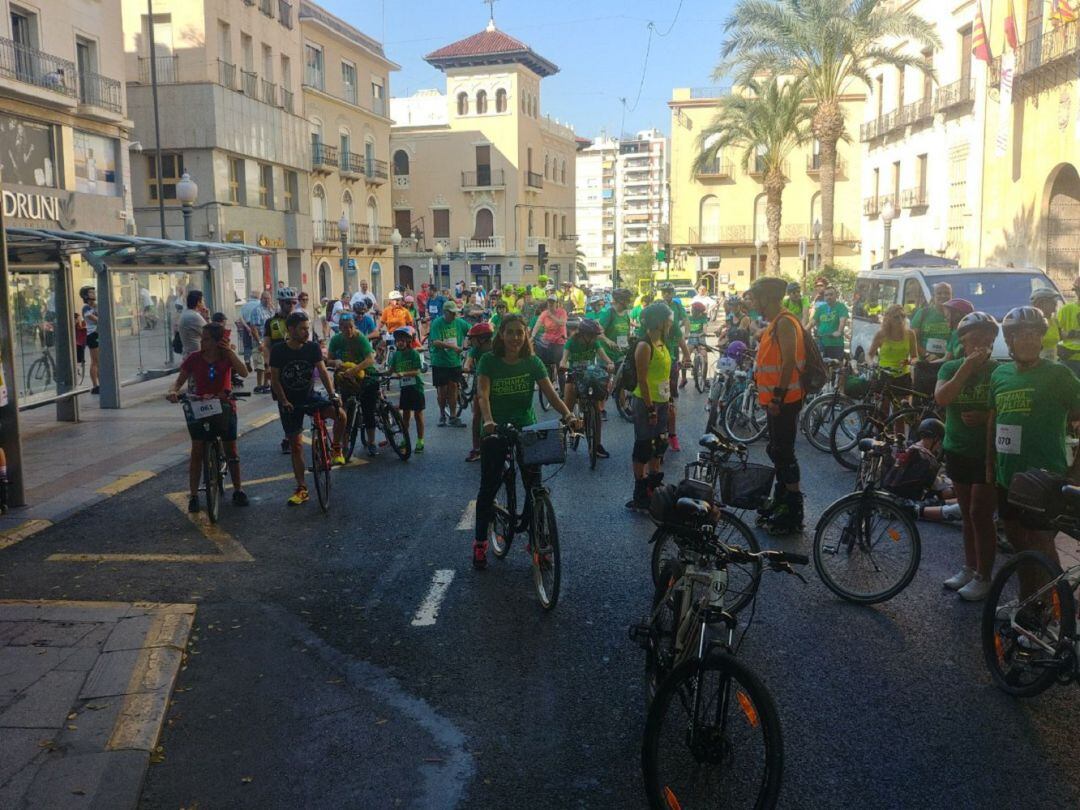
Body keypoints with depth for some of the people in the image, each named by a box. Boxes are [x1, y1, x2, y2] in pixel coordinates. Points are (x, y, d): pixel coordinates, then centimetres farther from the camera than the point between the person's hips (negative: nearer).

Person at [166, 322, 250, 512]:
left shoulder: (226, 357, -5)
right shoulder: (194, 358, -5)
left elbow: (244, 373, -21)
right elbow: (180, 379, -6)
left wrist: (230, 352, -23)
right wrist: (173, 391, -27)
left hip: (224, 406, 0)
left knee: (231, 450, 5)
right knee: (197, 451, -3)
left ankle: (238, 490, 19)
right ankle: (193, 495, 4)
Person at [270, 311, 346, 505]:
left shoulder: (313, 347, -8)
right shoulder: (278, 351, -11)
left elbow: (322, 371, -12)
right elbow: (275, 380, -8)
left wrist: (332, 394, -24)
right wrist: (284, 401, -19)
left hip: (310, 396, 1)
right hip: (289, 402, -1)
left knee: (340, 414, -25)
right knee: (296, 446, 0)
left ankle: (336, 449, 1)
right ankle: (302, 489, 9)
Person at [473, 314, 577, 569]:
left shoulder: (533, 363, -2)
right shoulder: (489, 361, -7)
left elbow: (551, 394, -10)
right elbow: (483, 393, -20)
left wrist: (568, 415, -29)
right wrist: (488, 420, -39)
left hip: (527, 429, 2)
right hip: (496, 431, -1)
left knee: (534, 486, -1)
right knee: (489, 486, 3)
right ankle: (480, 542, 17)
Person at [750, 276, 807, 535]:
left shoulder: (785, 323, -17)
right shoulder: (776, 323, 15)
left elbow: (789, 363, -24)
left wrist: (778, 397, -26)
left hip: (784, 401, -10)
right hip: (775, 400, 10)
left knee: (783, 454, -6)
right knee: (776, 452, 18)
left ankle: (794, 514, 0)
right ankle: (780, 502, 30)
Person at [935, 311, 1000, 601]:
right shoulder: (951, 368, 1)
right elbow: (941, 398, -16)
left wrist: (985, 417, -22)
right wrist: (966, 369, -22)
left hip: (987, 453, -4)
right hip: (957, 450, 4)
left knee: (980, 515, -3)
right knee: (968, 514, 14)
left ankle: (983, 577, 9)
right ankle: (969, 568, 26)